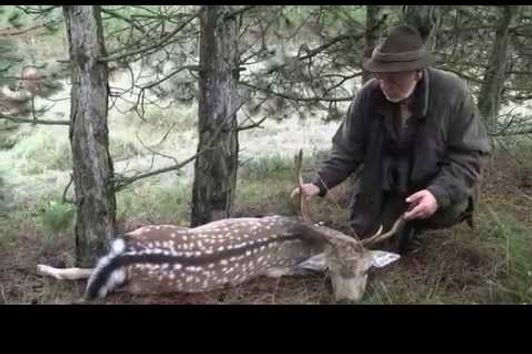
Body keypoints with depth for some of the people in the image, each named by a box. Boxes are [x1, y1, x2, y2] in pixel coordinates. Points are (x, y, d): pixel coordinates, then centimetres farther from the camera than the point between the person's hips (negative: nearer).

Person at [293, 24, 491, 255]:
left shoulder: (452, 92, -25)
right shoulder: (369, 95, -19)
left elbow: (470, 154, -22)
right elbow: (348, 149, -9)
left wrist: (439, 193, -39)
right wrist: (320, 184, -25)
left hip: (435, 183, -2)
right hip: (384, 183, 2)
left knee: (451, 207, -31)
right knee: (364, 234, -1)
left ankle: (416, 224, 6)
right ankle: (401, 212, 31)